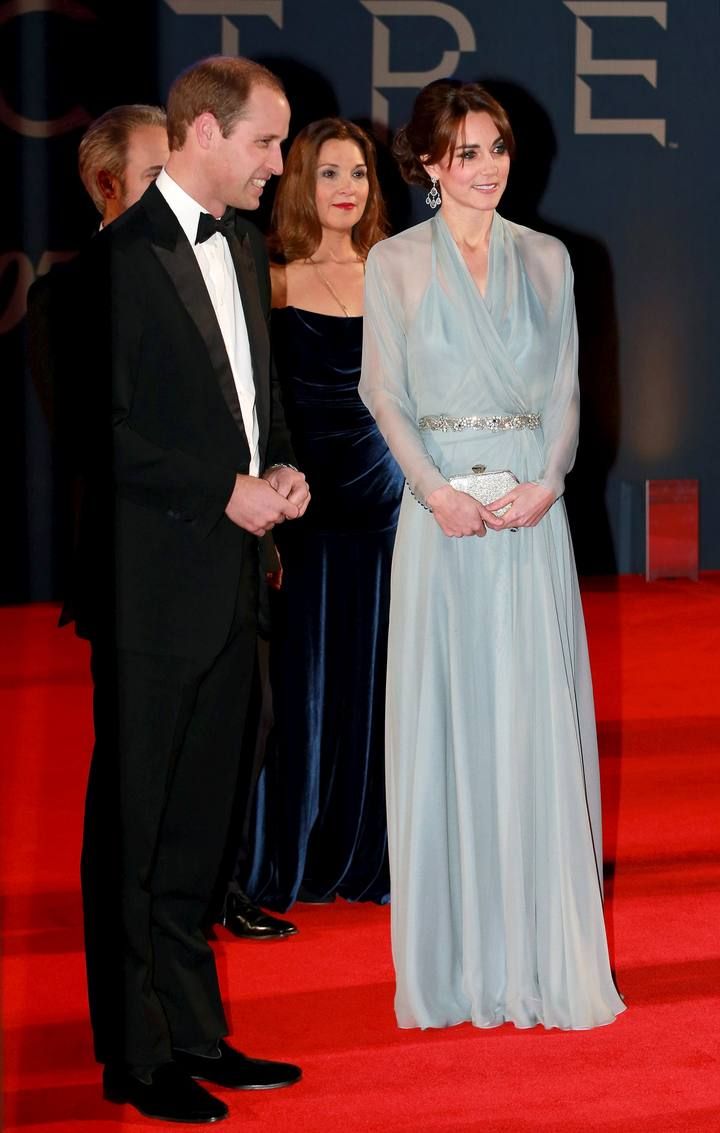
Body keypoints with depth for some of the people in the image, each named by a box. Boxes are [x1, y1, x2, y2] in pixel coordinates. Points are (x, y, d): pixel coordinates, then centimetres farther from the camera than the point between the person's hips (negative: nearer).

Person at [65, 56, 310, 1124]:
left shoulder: (243, 246, 13)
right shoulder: (123, 256, -14)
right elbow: (105, 431, -17)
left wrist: (281, 464, 5)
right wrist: (227, 492, -16)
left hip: (230, 580, 8)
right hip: (153, 585, -8)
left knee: (198, 829, 15)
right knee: (133, 830, 2)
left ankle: (195, 1034, 23)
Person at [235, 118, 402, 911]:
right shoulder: (272, 282, -4)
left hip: (382, 492, 4)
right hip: (302, 501, -4)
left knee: (376, 677, 8)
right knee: (297, 676, 2)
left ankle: (367, 853, 19)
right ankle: (285, 860, 13)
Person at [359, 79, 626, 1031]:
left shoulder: (546, 260, 10)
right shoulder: (395, 264, 4)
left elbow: (565, 388, 8)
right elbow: (384, 393, 1)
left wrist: (547, 479, -9)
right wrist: (436, 489, -12)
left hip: (532, 507, 2)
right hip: (441, 508, -1)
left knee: (537, 710, 0)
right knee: (446, 711, 0)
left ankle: (543, 945, 7)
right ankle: (455, 954, 7)